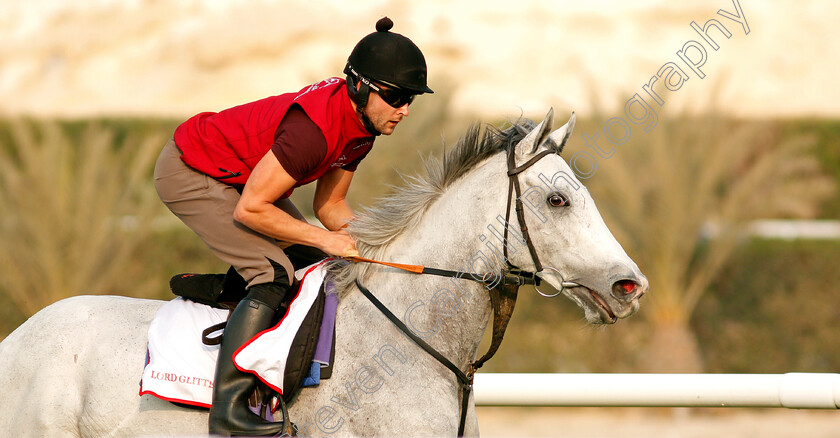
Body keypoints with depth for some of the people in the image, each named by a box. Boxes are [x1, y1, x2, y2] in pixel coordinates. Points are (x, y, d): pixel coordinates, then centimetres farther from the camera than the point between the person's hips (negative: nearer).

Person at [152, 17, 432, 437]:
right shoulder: (314, 129, -34)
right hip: (188, 173, -10)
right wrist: (325, 239, -25)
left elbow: (329, 205, 5)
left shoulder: (362, 124, -5)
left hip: (236, 175, 10)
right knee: (274, 274, -22)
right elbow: (249, 209, -30)